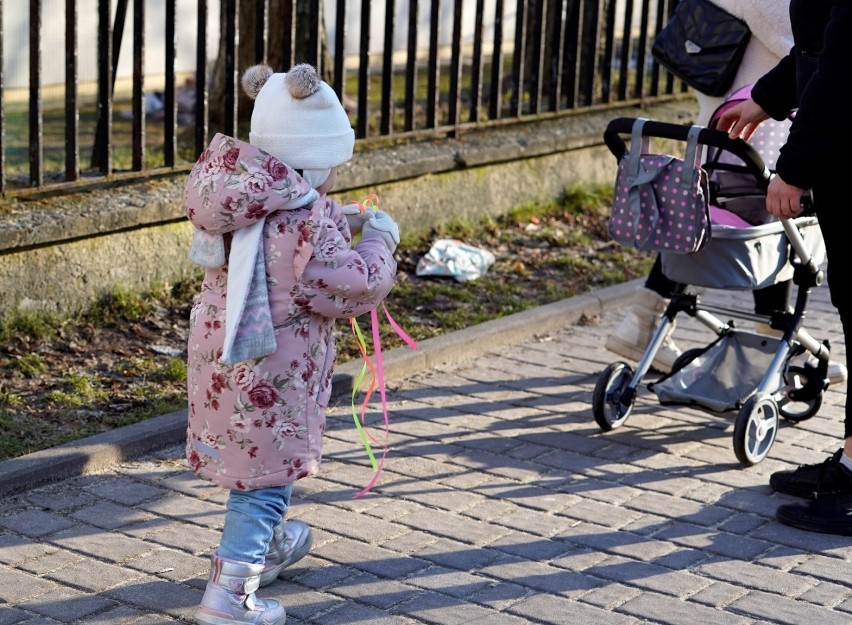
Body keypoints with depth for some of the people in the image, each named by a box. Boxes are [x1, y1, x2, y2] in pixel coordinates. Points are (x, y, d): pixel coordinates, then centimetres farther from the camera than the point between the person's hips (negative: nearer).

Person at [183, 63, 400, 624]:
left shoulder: (245, 194, 3)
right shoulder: (303, 218, -25)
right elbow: (351, 288, -20)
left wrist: (344, 221, 11)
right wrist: (379, 242, -5)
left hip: (221, 353, 9)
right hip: (269, 372, -9)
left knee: (252, 463, 27)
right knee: (267, 476, 2)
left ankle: (268, 544, 49)